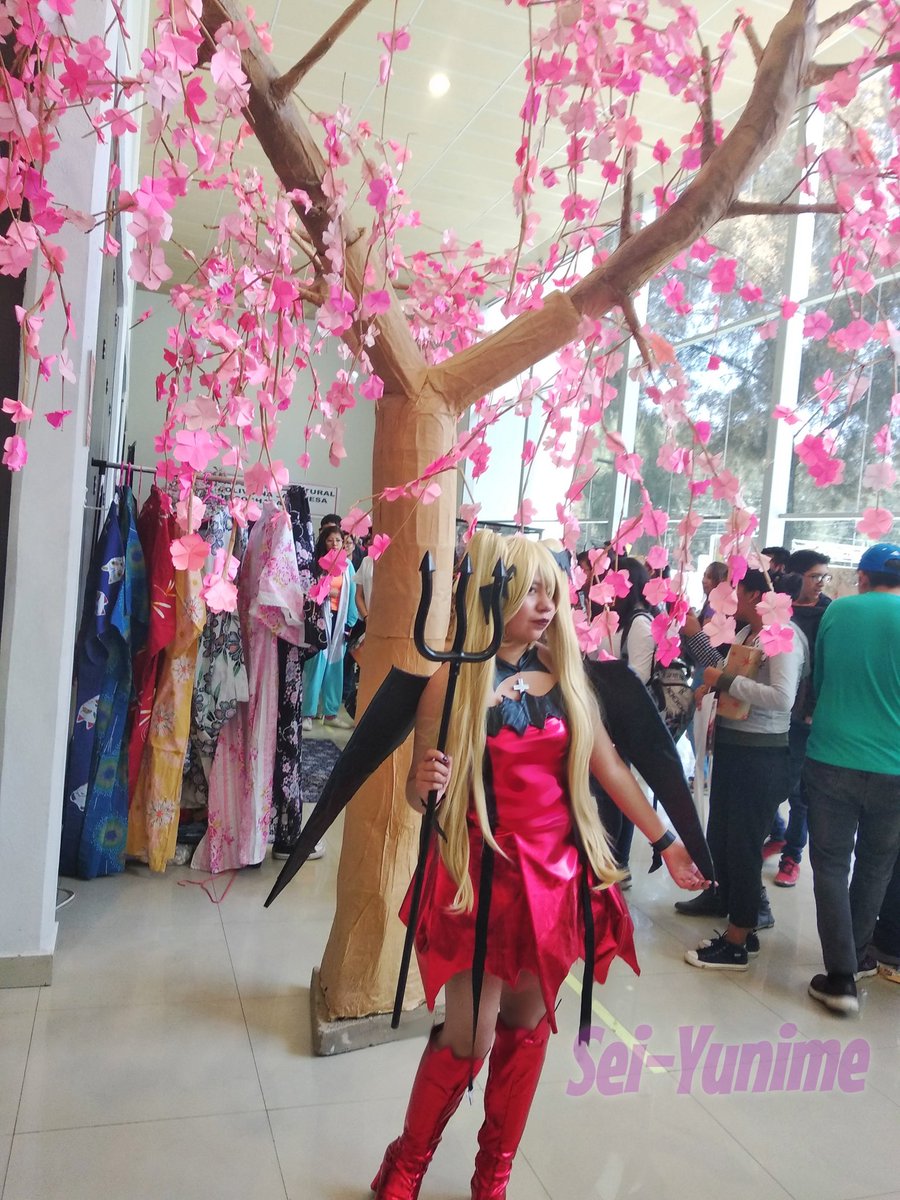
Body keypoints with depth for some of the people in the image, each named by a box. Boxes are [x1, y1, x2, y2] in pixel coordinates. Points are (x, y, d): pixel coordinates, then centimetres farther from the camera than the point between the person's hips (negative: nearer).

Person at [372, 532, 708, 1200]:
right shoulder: (454, 684, -9)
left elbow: (609, 766, 8)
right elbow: (419, 793, -3)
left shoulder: (566, 676, 1)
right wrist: (424, 785, -27)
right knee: (469, 1036, 3)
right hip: (482, 872, -4)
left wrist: (666, 841, 11)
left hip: (556, 873, 4)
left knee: (528, 1025, 13)